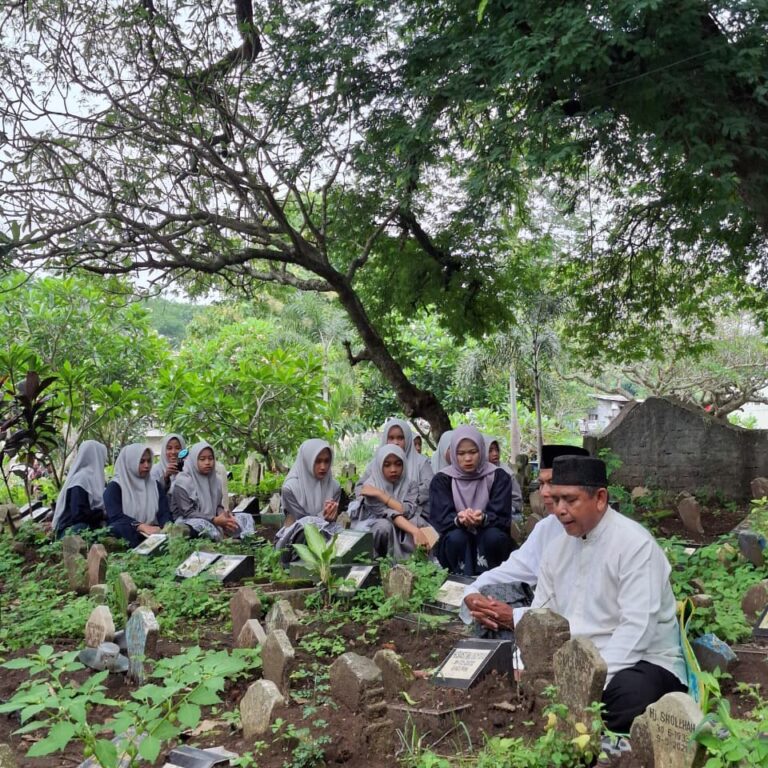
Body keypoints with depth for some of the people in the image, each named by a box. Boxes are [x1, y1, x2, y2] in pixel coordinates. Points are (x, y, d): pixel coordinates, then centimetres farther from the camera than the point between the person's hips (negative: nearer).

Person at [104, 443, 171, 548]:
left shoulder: (156, 486, 16)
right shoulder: (114, 487, 3)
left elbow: (164, 513, 3)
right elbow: (116, 517, -13)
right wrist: (143, 527, -29)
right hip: (126, 538, -2)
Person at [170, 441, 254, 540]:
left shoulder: (215, 479, 8)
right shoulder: (183, 482, -13)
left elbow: (218, 506, 11)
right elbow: (187, 512, -18)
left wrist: (224, 514, -15)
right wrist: (214, 520, -26)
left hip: (213, 520, 7)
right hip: (188, 521, -7)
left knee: (246, 518, -7)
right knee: (203, 526, -41)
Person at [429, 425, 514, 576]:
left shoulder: (498, 477, -3)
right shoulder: (442, 479, -2)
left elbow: (502, 517, -12)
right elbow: (440, 518, -12)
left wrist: (483, 519, -35)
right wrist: (458, 520, -35)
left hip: (490, 543, 0)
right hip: (456, 543, 0)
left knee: (494, 535, -31)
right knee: (456, 537, -31)